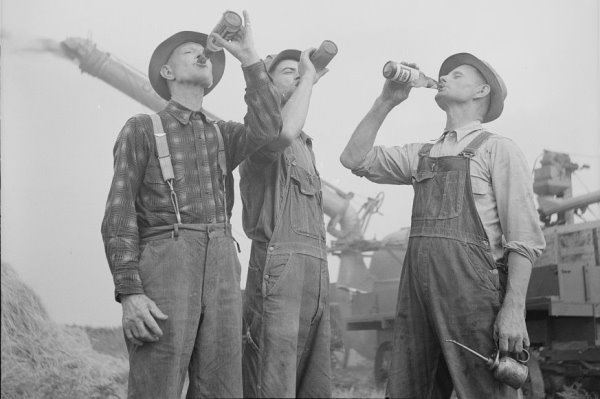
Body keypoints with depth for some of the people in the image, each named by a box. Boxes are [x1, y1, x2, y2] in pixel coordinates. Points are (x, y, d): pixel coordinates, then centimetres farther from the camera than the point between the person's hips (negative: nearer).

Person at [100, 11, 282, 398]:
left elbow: (266, 129, 0)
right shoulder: (141, 129, 9)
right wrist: (129, 293, -13)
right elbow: (119, 216, 0)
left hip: (222, 271, 5)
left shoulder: (223, 135, 24)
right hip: (165, 268, -5)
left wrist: (250, 58, 0)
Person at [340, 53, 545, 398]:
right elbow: (355, 158, 18)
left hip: (471, 288, -5)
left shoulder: (498, 149, 4)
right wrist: (386, 101, 11)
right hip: (417, 291, 5)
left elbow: (524, 238, -4)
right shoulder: (420, 155, 22)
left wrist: (514, 309, -15)